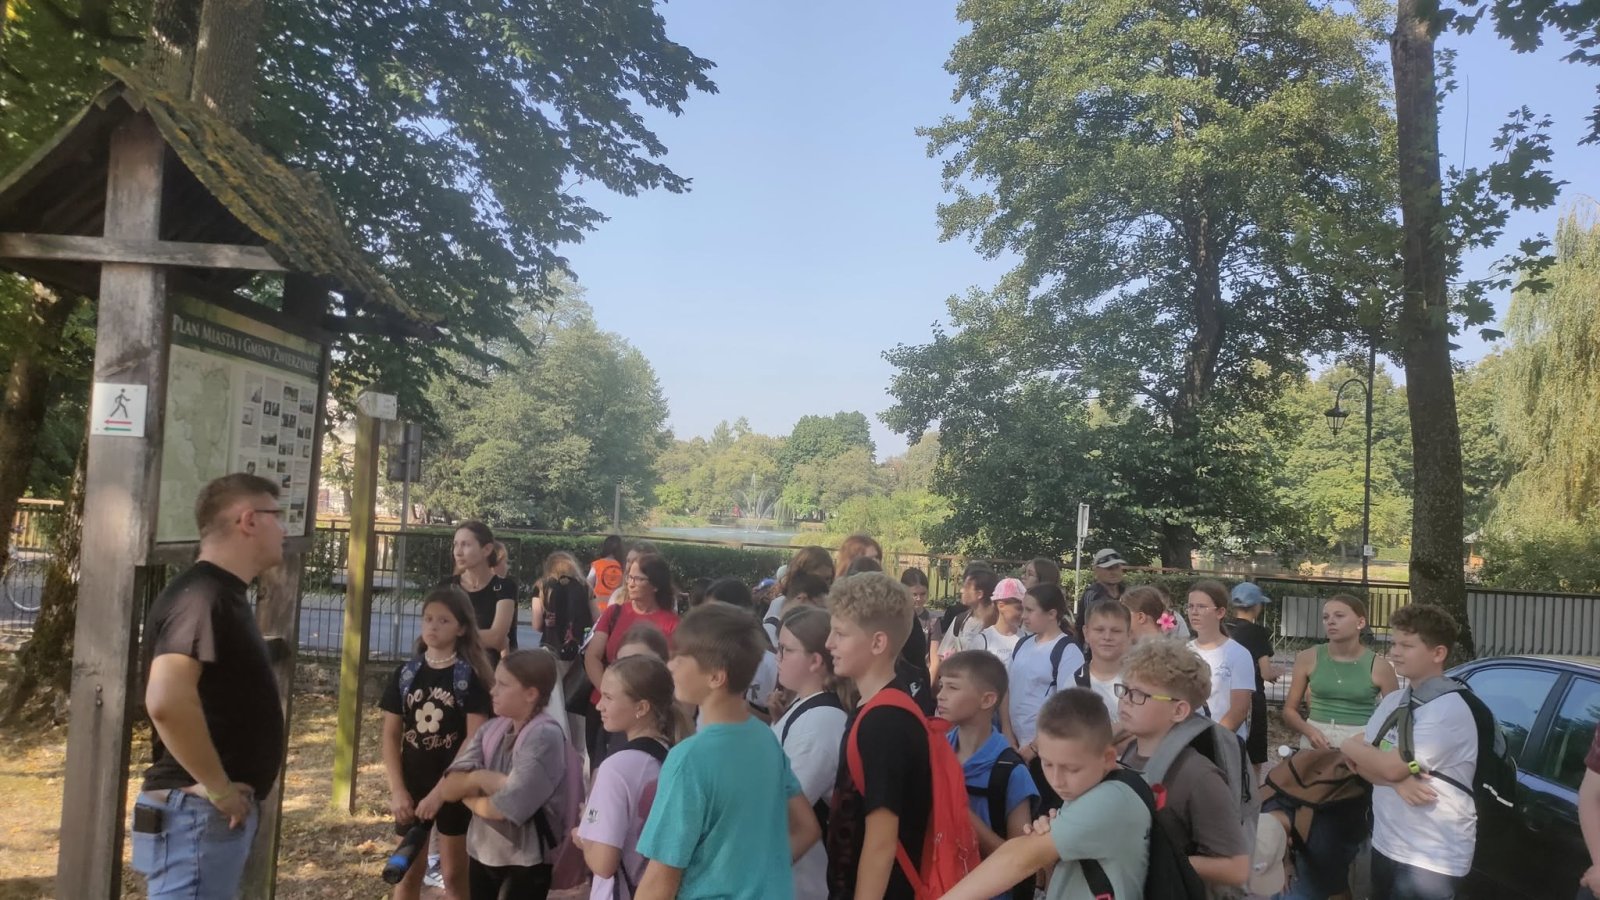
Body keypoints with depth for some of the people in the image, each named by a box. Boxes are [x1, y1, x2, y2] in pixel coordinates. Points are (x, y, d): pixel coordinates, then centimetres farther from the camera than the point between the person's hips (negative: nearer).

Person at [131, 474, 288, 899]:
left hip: (223, 810, 10)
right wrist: (217, 787, -22)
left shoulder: (225, 595, 14)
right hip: (198, 811, -10)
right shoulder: (201, 596, -18)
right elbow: (167, 701, -32)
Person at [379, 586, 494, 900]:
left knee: (454, 874, 6)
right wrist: (397, 789, -6)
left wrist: (440, 790, -18)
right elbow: (391, 735, 2)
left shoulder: (471, 677, -9)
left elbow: (474, 739, -14)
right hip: (412, 784, 3)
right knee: (409, 871, 12)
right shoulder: (405, 673, 1)